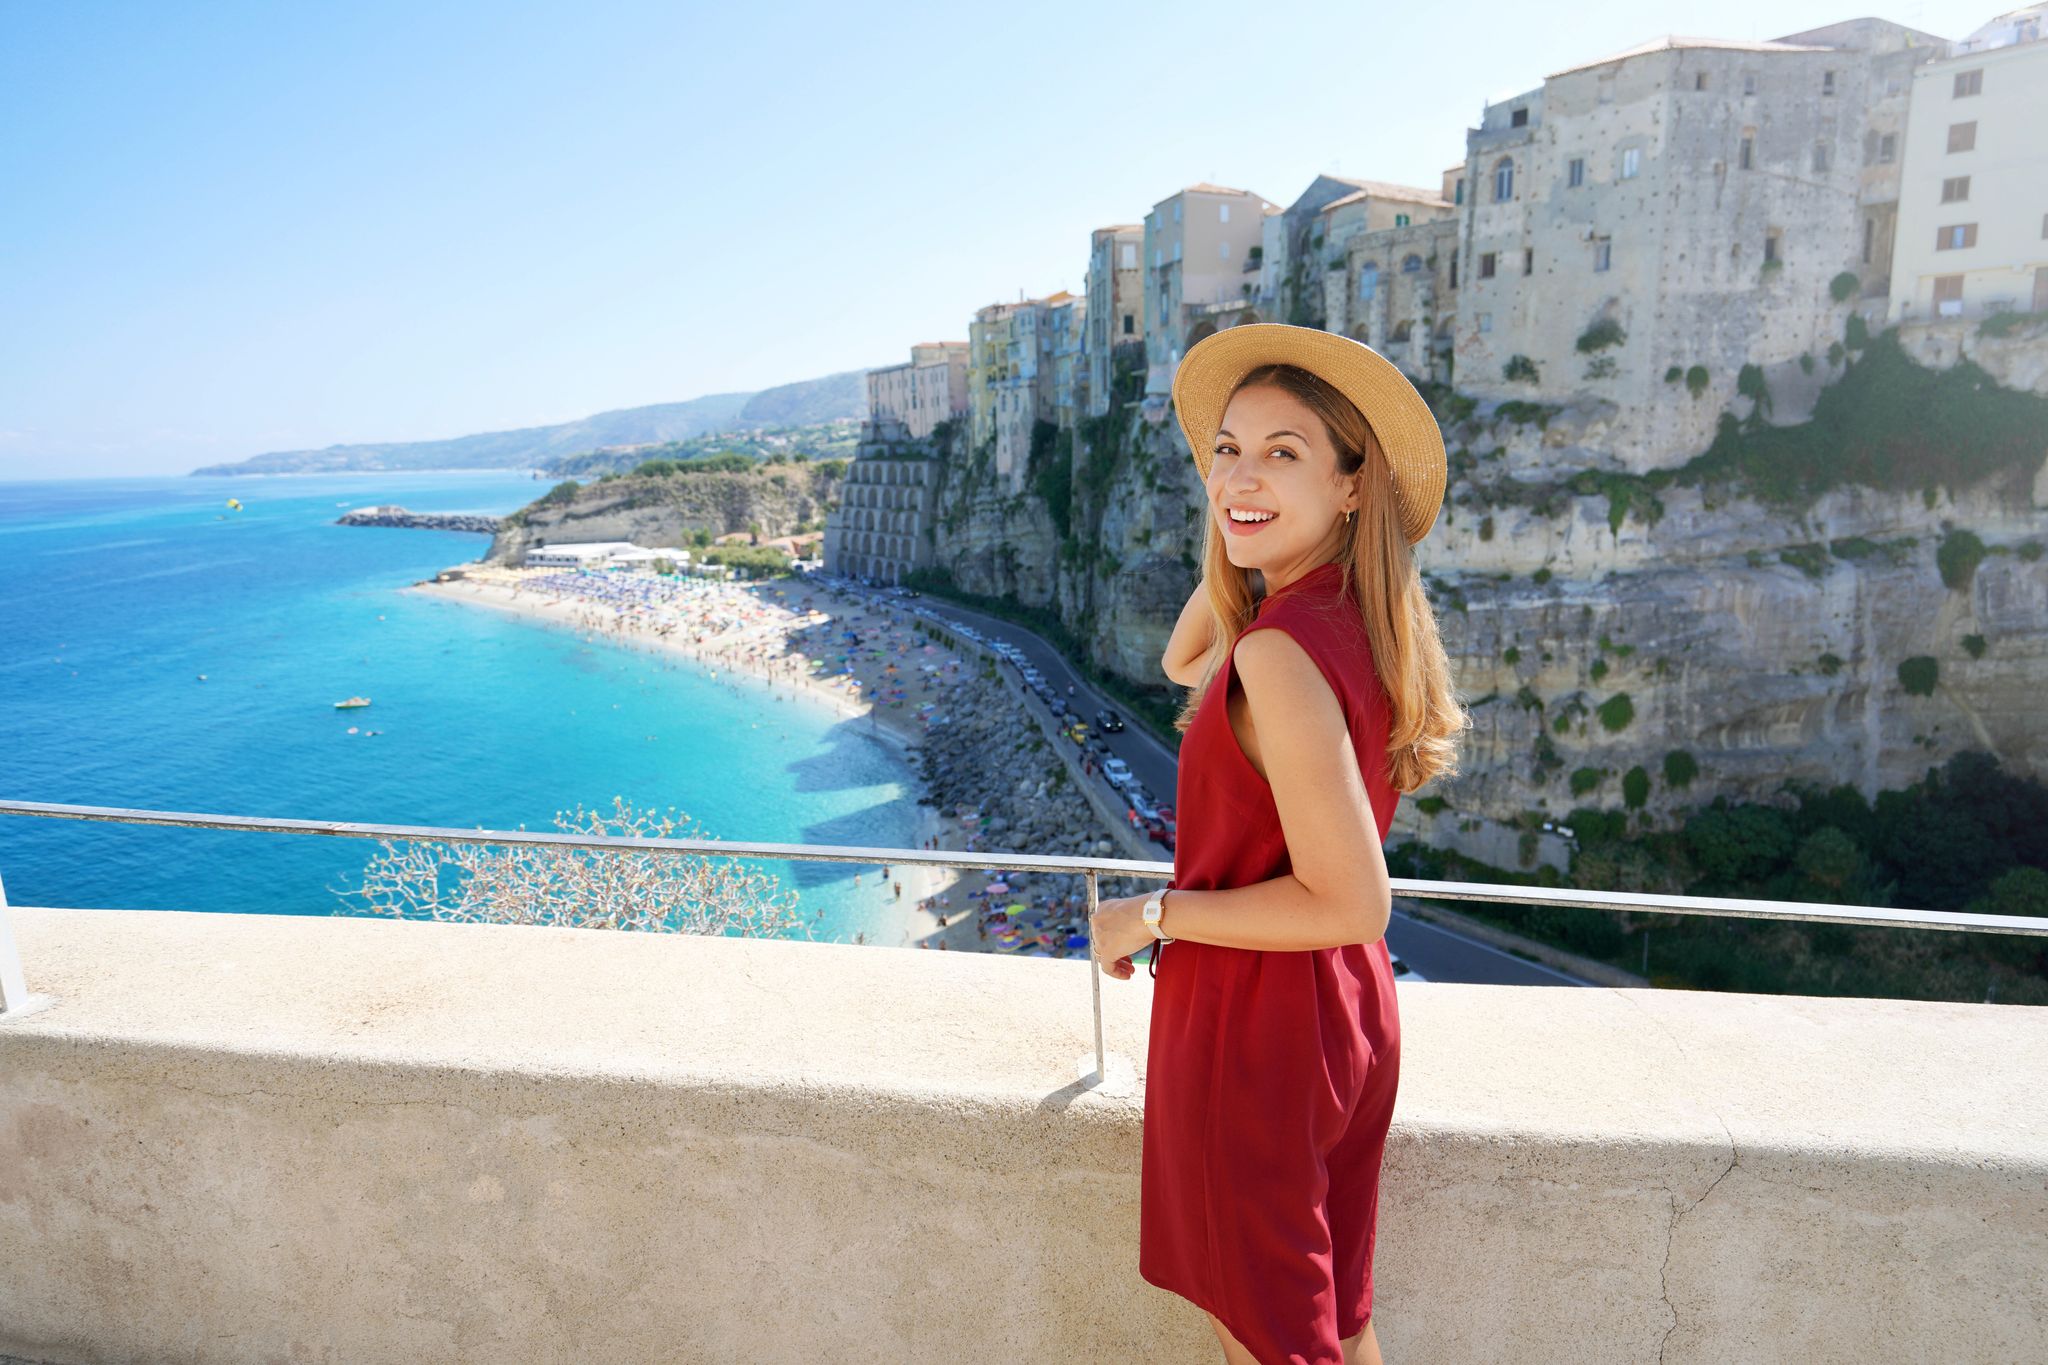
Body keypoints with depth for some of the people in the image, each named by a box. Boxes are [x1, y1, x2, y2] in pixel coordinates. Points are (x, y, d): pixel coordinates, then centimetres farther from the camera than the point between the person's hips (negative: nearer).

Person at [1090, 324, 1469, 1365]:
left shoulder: (1282, 652, -27)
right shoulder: (1356, 624, 0)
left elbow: (1351, 900, -27)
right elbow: (1184, 663, 16)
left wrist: (1153, 915, -18)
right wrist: (1235, 543, 3)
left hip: (1254, 1025, -8)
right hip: (1348, 1017, 8)